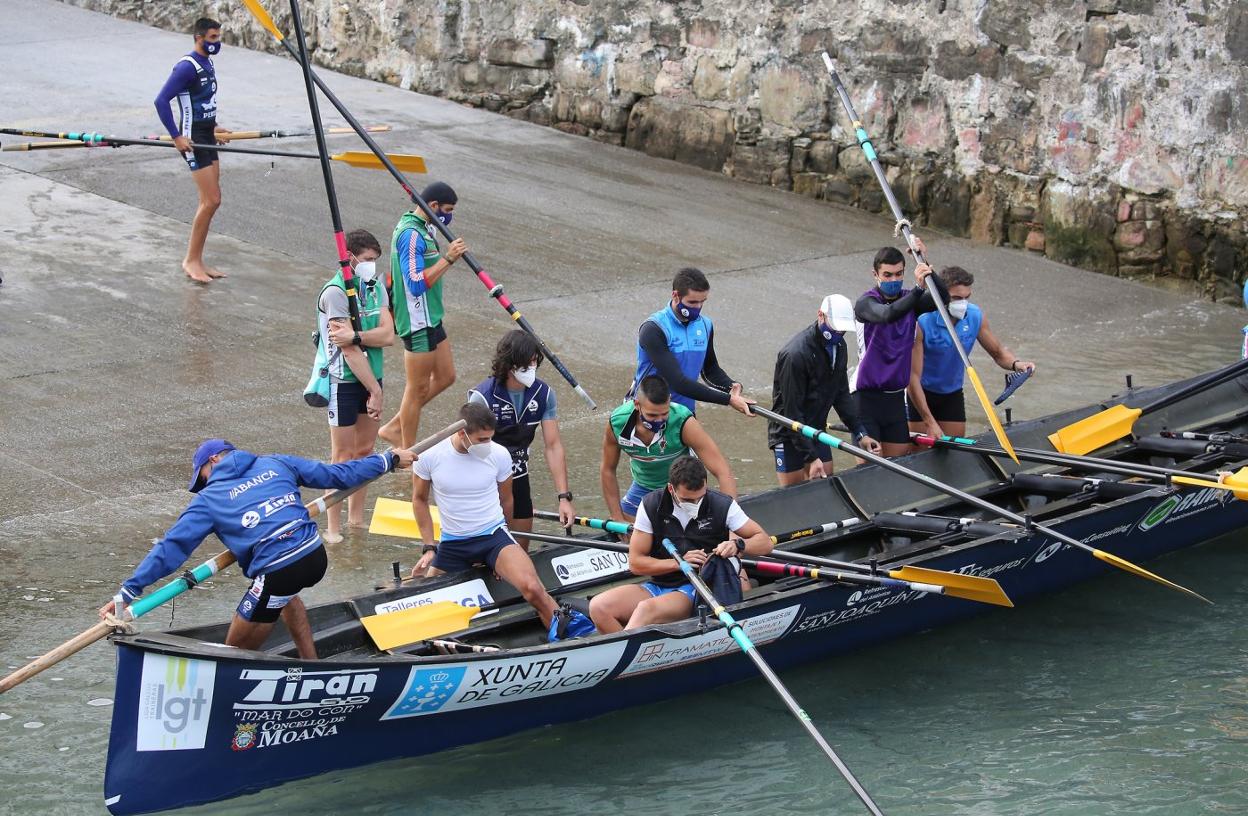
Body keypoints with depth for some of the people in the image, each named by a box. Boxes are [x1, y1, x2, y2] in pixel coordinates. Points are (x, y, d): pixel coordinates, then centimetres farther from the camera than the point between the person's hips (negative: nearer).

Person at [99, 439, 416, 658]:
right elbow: (337, 474, 22)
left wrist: (128, 591, 4)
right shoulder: (276, 464, 18)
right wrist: (387, 459, 35)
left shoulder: (210, 498, 8)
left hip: (277, 572, -6)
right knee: (285, 593, 41)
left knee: (235, 653, 8)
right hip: (316, 556, 6)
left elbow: (172, 546, 3)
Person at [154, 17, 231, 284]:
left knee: (210, 201, 9)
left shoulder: (208, 64, 12)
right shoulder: (187, 67, -16)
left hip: (206, 138, 9)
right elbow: (161, 101, -20)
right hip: (193, 139, -9)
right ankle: (191, 260, -3)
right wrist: (176, 137, -22)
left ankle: (196, 261, 14)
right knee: (211, 200, -12)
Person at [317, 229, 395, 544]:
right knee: (343, 456, -3)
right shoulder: (335, 292, -17)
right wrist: (375, 391, -19)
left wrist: (355, 335, -25)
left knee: (365, 450, 14)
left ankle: (356, 518, 26)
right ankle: (333, 529, 3)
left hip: (370, 378, 7)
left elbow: (388, 335, -8)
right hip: (344, 382, -7)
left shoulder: (375, 287, 6)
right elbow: (349, 351, -20)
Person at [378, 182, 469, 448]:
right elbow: (416, 283, -28)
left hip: (430, 317, 10)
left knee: (445, 376, 16)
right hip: (417, 320, -10)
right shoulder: (411, 234, -22)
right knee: (418, 387, 0)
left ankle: (394, 428, 24)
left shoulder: (422, 228, 11)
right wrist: (448, 259, -28)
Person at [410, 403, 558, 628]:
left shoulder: (499, 455, -8)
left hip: (494, 535, -2)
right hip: (452, 543, 2)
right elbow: (420, 499, 7)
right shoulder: (430, 456, -10)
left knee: (532, 588, -27)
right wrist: (429, 548, 3)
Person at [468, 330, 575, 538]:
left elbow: (553, 446, -8)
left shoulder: (543, 394, -8)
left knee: (522, 551, 9)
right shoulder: (483, 397, -22)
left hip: (519, 479, 5)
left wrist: (564, 497, -15)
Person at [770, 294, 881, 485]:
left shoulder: (839, 346, 2)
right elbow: (792, 411, -23)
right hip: (789, 435, -8)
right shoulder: (796, 354, -25)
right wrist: (811, 457, -24)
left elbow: (841, 394, 12)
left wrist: (860, 433, 3)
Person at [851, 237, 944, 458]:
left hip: (895, 396, 6)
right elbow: (887, 315, -32)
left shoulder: (909, 299, 7)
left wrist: (924, 262, -21)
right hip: (866, 395, -6)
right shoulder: (866, 303, -10)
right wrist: (918, 288, -42)